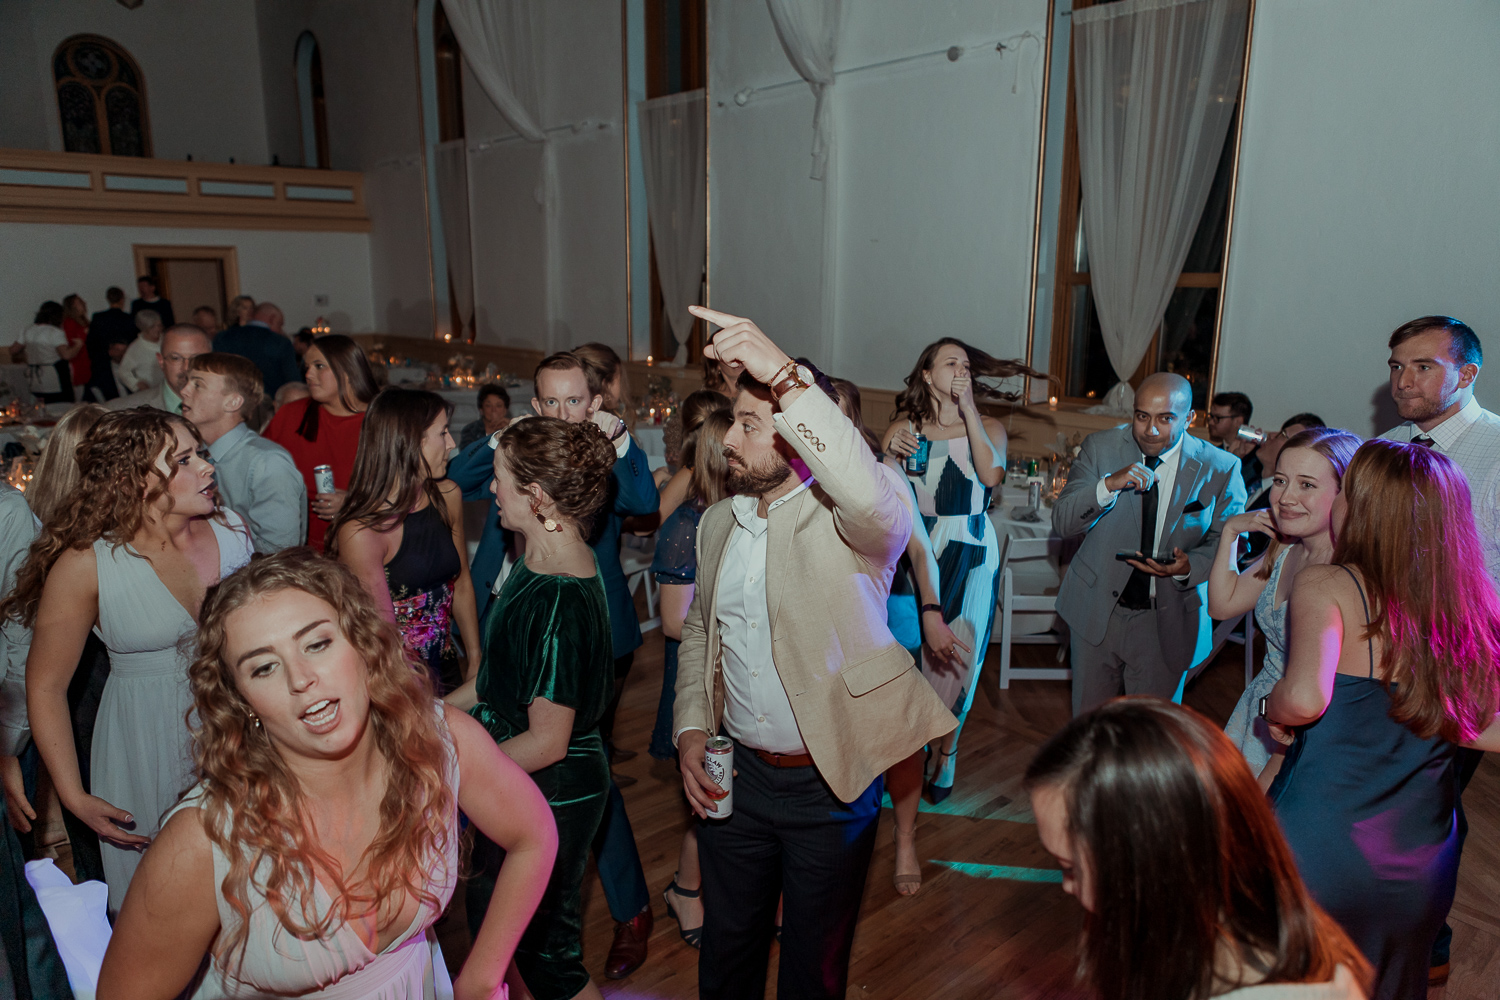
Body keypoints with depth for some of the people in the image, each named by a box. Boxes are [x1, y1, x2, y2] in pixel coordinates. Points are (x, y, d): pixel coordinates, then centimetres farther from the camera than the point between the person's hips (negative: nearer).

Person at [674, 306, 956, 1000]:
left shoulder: (845, 522, -18)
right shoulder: (718, 522, 3)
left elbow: (876, 498, -43)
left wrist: (785, 376, -46)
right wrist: (691, 730, 2)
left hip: (830, 784, -5)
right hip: (734, 773, 5)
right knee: (726, 944, 24)